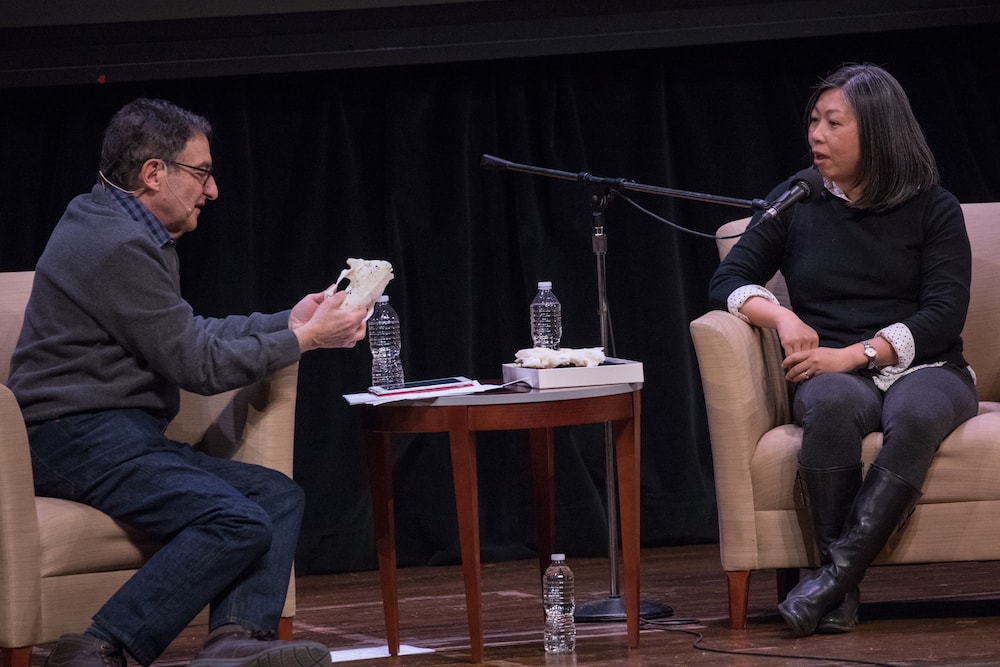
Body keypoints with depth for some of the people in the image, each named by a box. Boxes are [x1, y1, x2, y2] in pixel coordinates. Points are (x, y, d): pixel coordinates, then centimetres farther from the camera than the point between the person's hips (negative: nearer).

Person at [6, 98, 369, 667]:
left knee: (280, 495, 1)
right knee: (239, 524, -26)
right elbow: (197, 365, -13)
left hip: (122, 436, 11)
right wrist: (303, 339, -3)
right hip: (80, 438, -11)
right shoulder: (116, 245, -16)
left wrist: (289, 320, 19)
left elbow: (189, 334, 27)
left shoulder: (126, 232, 17)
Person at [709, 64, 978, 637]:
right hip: (833, 373, 1)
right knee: (832, 405, -38)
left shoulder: (933, 208, 5)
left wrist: (853, 354, -16)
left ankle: (836, 573, -39)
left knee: (915, 415, -39)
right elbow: (728, 282, 10)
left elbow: (945, 312, -4)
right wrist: (781, 316, -12)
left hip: (923, 368, -1)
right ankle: (841, 592, -36)